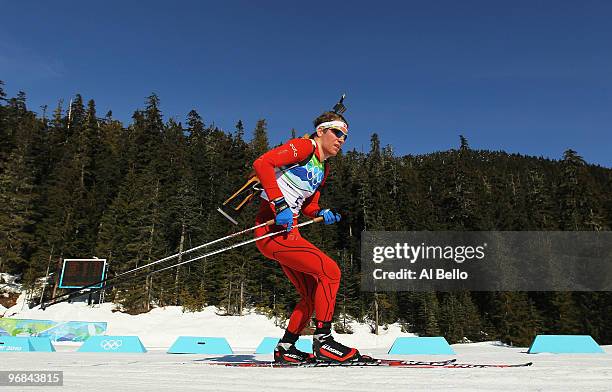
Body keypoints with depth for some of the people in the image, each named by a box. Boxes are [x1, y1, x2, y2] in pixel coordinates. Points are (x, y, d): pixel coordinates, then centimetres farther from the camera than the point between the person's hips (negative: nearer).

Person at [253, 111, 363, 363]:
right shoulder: (304, 146, -8)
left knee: (312, 295, 12)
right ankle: (323, 342, -7)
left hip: (288, 231, 10)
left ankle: (285, 348, 21)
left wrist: (322, 215, 2)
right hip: (272, 228, -10)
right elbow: (262, 163, -21)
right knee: (330, 271, -15)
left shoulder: (322, 169, 20)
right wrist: (280, 204, -28)